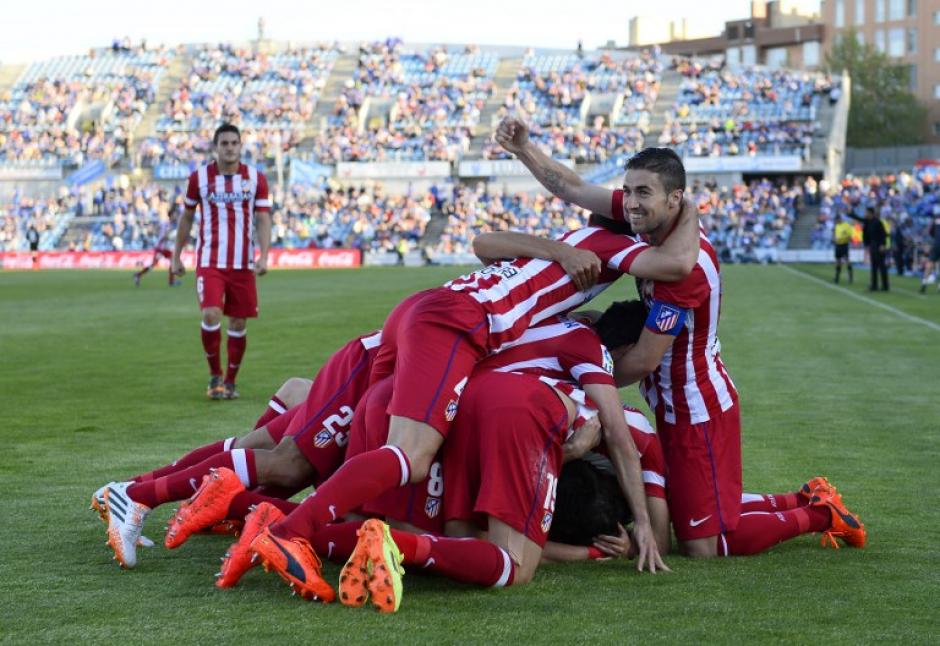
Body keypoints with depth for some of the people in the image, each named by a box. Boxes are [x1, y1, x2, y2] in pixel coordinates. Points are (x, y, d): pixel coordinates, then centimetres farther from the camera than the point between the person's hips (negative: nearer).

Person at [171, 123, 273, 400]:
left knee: (238, 323, 5)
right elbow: (186, 218, 12)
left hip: (243, 263, 1)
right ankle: (215, 375, 3)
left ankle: (230, 381, 22)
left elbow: (263, 220, 1)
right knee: (211, 316, -17)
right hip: (209, 261, -1)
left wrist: (263, 256, -12)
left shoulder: (256, 178, 2)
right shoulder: (199, 177, 1)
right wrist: (176, 255, 13)